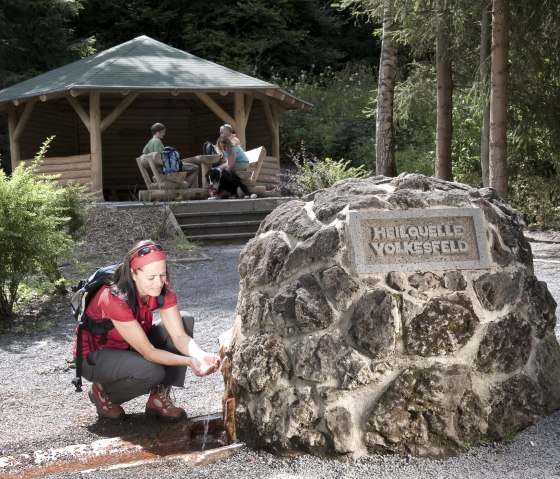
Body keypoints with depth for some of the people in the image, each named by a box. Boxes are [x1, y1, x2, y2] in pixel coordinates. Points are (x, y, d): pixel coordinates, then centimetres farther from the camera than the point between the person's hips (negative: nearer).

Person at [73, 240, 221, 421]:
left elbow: (179, 336, -21)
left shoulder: (163, 290, -16)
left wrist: (201, 356, -41)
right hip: (95, 356, -6)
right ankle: (103, 392, -3)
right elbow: (148, 352, -32)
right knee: (151, 372, -35)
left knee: (184, 321, -15)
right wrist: (189, 362, -42)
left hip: (130, 347, 7)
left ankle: (159, 398, -7)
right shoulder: (116, 299, -34)